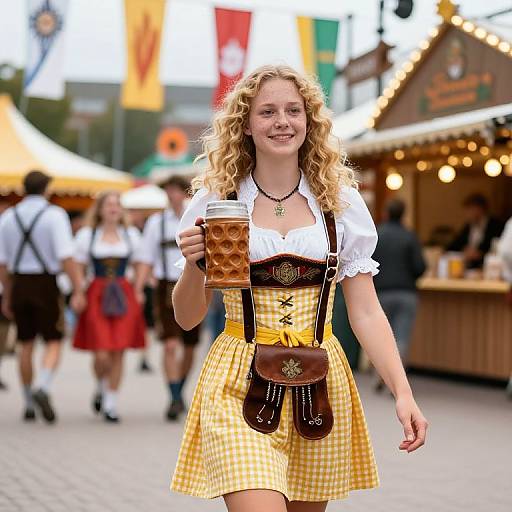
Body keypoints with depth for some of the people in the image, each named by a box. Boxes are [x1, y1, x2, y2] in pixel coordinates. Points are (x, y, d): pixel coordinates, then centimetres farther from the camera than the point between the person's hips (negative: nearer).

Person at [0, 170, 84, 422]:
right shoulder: (55, 215, -8)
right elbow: (66, 257, -16)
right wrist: (78, 291, -14)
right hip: (45, 284, -4)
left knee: (26, 344, 14)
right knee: (53, 342, 2)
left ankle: (29, 404, 19)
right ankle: (42, 388, -23)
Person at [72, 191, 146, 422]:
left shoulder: (132, 234, 11)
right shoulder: (86, 235, 6)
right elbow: (79, 270, 8)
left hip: (124, 297, 2)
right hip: (97, 296, -2)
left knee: (118, 354, 0)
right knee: (102, 355, -9)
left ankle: (111, 404, 11)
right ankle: (101, 387, 24)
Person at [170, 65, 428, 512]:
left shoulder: (341, 202, 5)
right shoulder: (216, 201, 1)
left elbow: (366, 313, 4)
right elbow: (187, 318, 5)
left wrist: (403, 393, -8)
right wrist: (194, 265, -15)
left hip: (320, 384, 2)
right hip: (241, 382, -2)